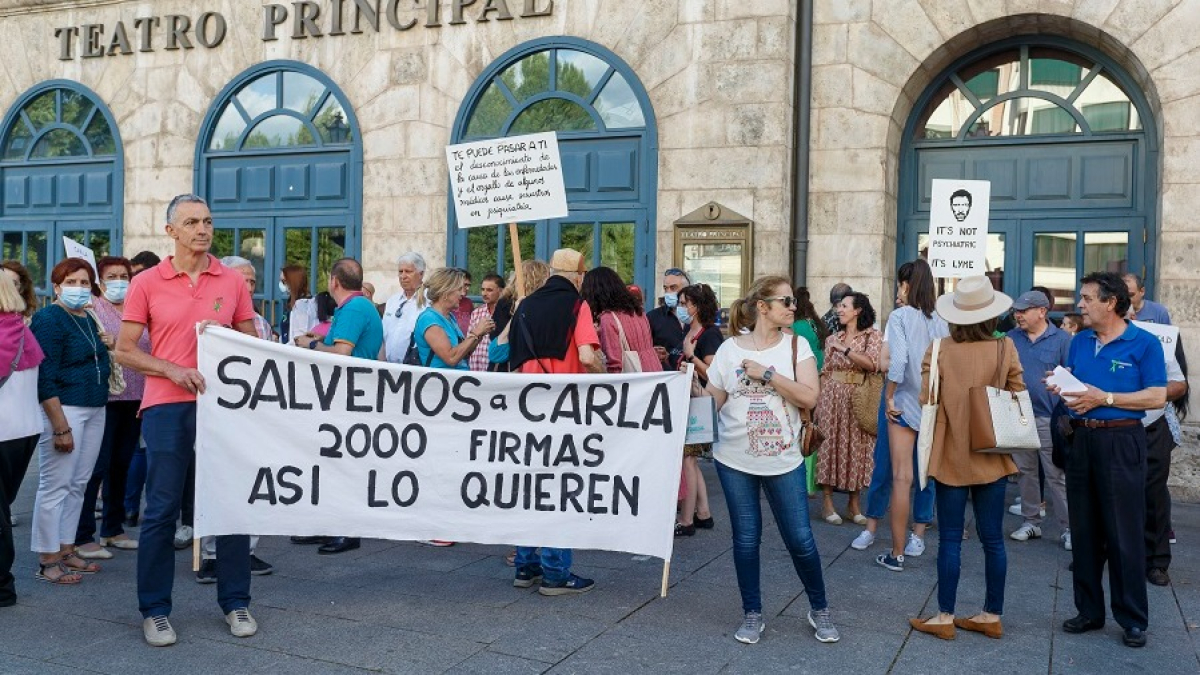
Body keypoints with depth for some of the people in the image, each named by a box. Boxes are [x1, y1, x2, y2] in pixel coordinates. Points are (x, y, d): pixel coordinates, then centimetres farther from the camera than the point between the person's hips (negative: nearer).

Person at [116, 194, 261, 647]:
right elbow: (124, 350, 1)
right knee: (161, 509, 4)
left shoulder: (232, 281, 7)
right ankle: (154, 609, 17)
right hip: (166, 406, -2)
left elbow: (253, 343, 13)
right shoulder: (146, 284, 2)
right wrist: (172, 370, -13)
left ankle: (235, 602, 19)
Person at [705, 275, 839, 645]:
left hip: (784, 462, 0)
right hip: (734, 461, 0)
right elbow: (712, 403, 8)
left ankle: (819, 610, 25)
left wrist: (767, 373, -17)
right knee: (746, 540, 8)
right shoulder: (730, 349, -2)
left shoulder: (797, 346, -2)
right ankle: (752, 614, 24)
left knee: (800, 540, 3)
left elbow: (809, 397, -14)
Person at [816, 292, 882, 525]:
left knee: (856, 447, 1)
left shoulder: (873, 336, 0)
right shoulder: (832, 339, 10)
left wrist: (845, 349, -16)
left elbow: (872, 364, -16)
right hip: (832, 396, 2)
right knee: (830, 444, 1)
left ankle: (854, 502, 14)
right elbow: (825, 372, 11)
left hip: (859, 399, -2)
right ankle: (828, 504, 7)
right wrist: (817, 403, 7)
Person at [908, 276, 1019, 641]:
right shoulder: (1005, 348, -5)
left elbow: (926, 402, -8)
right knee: (992, 539, 10)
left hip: (952, 454, -2)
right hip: (992, 455, 2)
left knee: (950, 539, 4)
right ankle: (992, 616, 19)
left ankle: (945, 618, 11)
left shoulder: (940, 350, -10)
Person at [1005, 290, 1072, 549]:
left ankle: (1067, 528, 5)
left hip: (1049, 419, -4)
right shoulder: (1010, 338, 8)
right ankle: (1031, 522, 22)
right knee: (1025, 471, 11)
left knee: (1057, 475, -2)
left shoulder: (1062, 339, -2)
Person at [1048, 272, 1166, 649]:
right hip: (1081, 440, 6)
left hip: (1120, 442, -6)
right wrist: (1061, 388, -5)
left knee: (1124, 534, -2)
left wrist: (1105, 398, -17)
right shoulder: (1080, 341, 12)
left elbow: (1157, 396, -12)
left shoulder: (1144, 344, -5)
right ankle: (1089, 610, 21)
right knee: (1084, 531, 10)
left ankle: (1134, 619, 10)